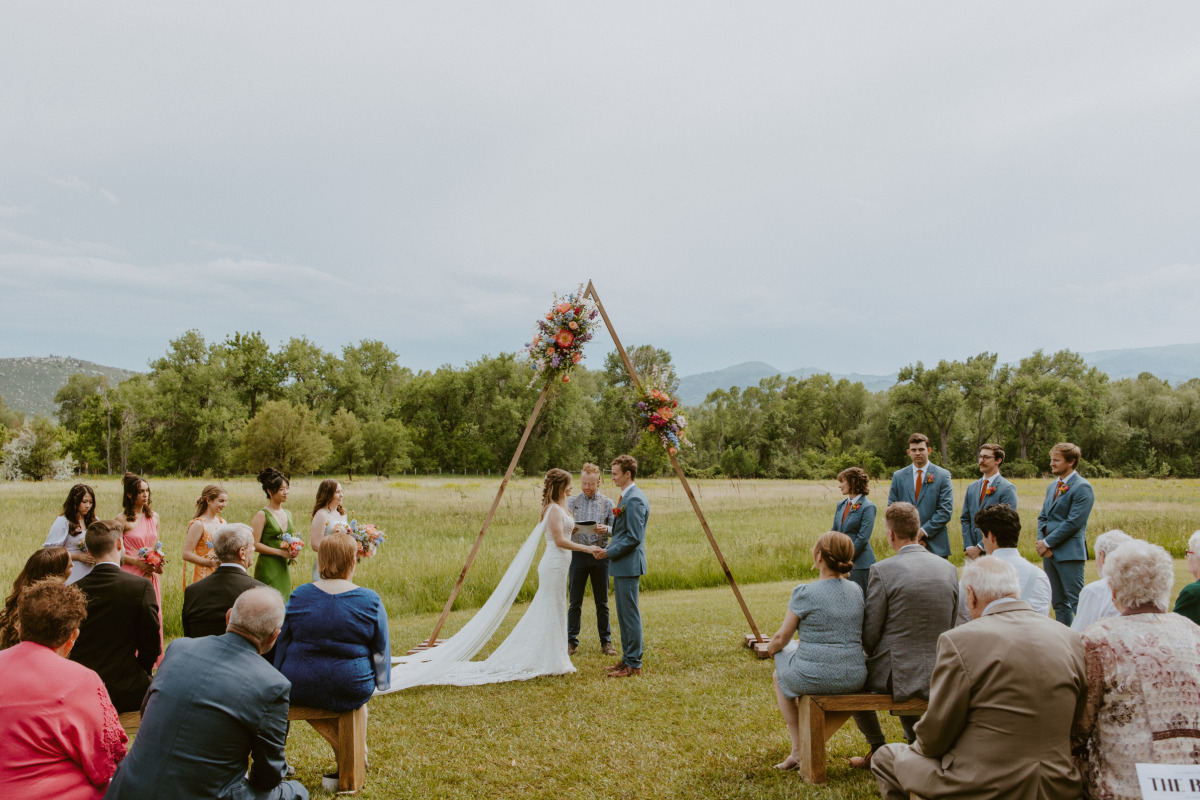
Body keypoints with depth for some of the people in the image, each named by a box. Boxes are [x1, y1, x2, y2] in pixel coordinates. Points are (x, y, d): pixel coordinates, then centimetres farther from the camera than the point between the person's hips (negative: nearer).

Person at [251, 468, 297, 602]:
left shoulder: (288, 514, 13)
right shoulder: (262, 515, -8)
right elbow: (255, 544, -13)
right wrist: (280, 552, -15)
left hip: (284, 568, 7)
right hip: (267, 567, -7)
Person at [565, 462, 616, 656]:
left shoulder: (607, 503, 4)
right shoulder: (572, 502, 6)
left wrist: (606, 529, -20)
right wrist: (570, 530, -18)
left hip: (600, 554, 0)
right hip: (578, 553, 0)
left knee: (602, 602, 5)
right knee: (575, 602, 3)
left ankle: (606, 642, 14)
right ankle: (571, 642, 10)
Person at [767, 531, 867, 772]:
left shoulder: (804, 593, -14)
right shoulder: (856, 591, 4)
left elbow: (781, 639, -6)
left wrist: (771, 647, 18)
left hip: (816, 678, -5)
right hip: (854, 678, 6)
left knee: (779, 677, 29)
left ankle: (799, 750, 25)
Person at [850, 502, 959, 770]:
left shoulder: (883, 570, -16)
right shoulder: (949, 568, -1)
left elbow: (869, 632, -9)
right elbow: (950, 625, 9)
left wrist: (876, 657, 12)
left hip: (897, 675, -5)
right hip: (937, 676, 5)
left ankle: (878, 750, 29)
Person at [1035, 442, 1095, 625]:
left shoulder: (1082, 488, -10)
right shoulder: (1052, 487, 17)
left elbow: (1073, 522, -17)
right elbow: (1042, 517, 16)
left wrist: (1048, 542, -13)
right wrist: (1041, 541, -1)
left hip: (1069, 553, -8)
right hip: (1049, 553, 8)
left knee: (1076, 601, -7)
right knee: (1059, 603, 12)